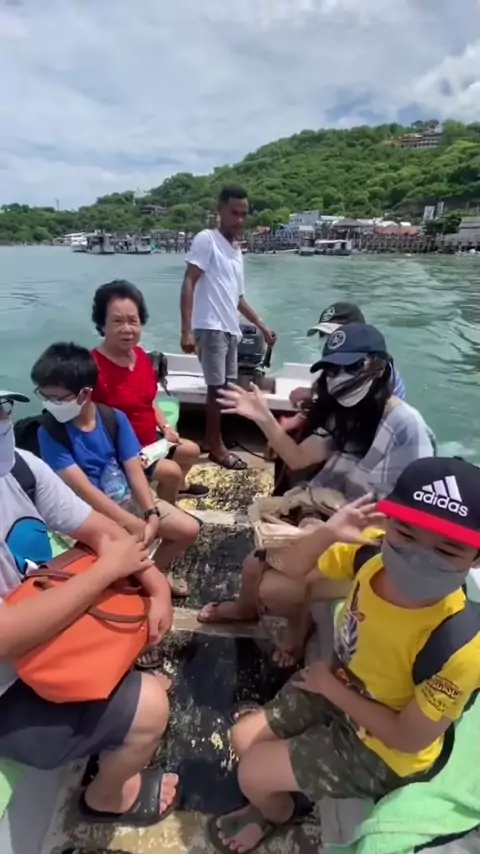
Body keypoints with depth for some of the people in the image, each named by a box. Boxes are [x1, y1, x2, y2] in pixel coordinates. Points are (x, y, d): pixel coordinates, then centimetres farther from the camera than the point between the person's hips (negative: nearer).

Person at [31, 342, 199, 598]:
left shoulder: (115, 418, -6)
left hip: (128, 499, 4)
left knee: (189, 529, -3)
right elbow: (83, 489, -21)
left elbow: (135, 470, -8)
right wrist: (133, 524, -26)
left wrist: (152, 514, -22)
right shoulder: (50, 432, -16)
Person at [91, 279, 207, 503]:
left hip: (150, 441, 9)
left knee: (191, 451, 21)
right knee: (171, 471, -15)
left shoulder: (140, 355, -1)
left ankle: (179, 486, 53)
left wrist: (165, 427, 2)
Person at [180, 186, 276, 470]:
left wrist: (261, 325, 26)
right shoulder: (206, 239, -4)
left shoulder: (237, 250, 19)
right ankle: (216, 445, 11)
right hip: (210, 327, -8)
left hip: (231, 329, 8)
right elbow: (188, 284, -11)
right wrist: (187, 330, -20)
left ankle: (212, 441, 23)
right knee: (217, 388, -3)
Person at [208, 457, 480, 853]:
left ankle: (277, 814, 36)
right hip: (338, 691, 5)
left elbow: (410, 739, -23)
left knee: (252, 773, -1)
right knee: (244, 738, 9)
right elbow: (296, 568, -9)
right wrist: (327, 533, -30)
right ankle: (270, 798, 42)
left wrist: (331, 686, -16)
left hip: (382, 752, -5)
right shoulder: (374, 551, -25)